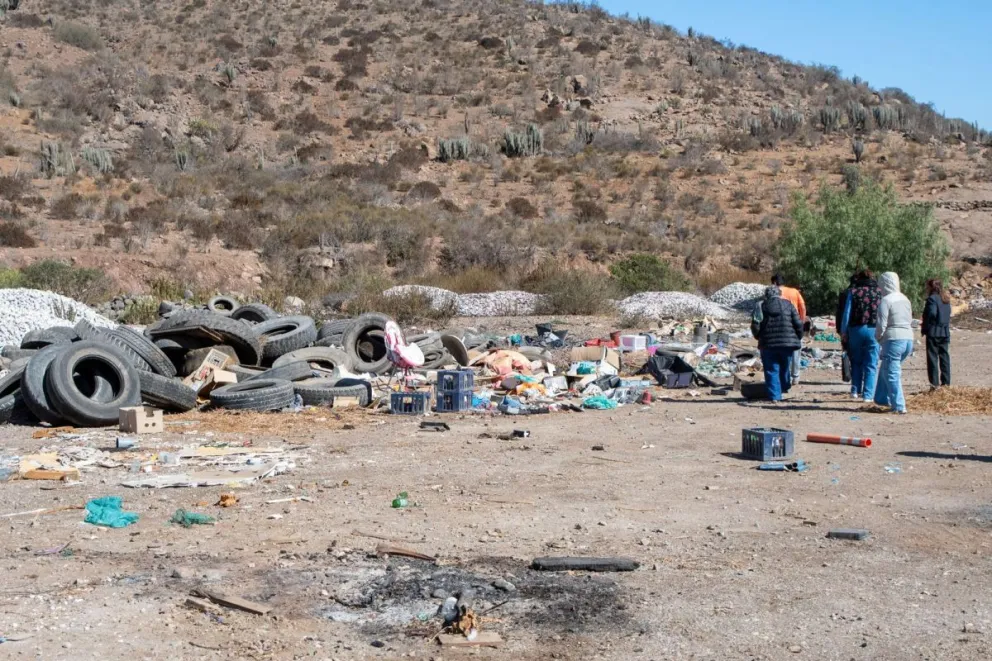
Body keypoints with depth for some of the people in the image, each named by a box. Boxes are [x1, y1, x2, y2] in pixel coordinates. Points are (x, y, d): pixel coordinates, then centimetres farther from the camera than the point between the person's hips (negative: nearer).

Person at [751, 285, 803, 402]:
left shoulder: (761, 307, 1)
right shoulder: (788, 305, 2)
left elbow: (755, 326, -5)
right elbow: (798, 324, -2)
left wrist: (759, 337, 12)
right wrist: (798, 338, 12)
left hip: (768, 344, -1)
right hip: (787, 343, 1)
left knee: (771, 370, 3)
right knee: (784, 367, 21)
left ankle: (775, 396, -2)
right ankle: (785, 387, 38)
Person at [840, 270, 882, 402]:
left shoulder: (853, 291, 1)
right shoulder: (879, 292, 3)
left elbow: (847, 313, -1)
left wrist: (843, 332, 5)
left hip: (856, 329, 0)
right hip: (873, 330, 0)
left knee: (856, 362, 15)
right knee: (871, 364, 4)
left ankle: (855, 391, 9)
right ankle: (868, 395, 0)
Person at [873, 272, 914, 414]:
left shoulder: (886, 301, -11)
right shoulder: (905, 300, 13)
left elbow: (881, 325, -14)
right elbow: (910, 322, 17)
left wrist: (877, 337, 5)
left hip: (894, 340, -8)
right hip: (908, 339, 8)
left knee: (892, 374, -1)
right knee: (886, 370, 22)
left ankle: (899, 406, -3)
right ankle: (882, 398, 27)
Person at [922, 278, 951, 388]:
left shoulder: (932, 299, -12)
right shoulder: (946, 299, 12)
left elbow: (932, 314, -22)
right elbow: (948, 314, 13)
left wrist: (924, 328, -10)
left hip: (934, 332, -7)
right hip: (945, 332, 7)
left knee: (932, 358, -2)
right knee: (944, 357, 11)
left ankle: (935, 383, -3)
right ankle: (946, 382, 14)